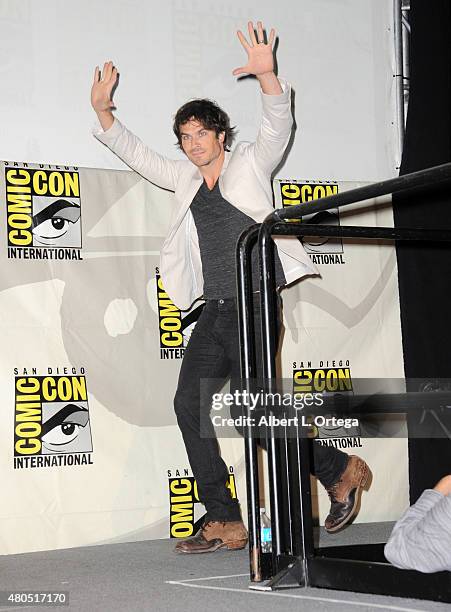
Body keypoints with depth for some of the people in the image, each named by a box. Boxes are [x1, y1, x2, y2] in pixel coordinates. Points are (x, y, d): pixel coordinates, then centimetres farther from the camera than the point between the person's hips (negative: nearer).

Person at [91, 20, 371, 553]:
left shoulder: (249, 164, 3)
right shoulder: (186, 179, 18)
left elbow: (278, 125, -13)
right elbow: (139, 157, 24)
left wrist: (267, 76, -30)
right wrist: (104, 112, 13)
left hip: (254, 305, -7)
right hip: (213, 311, 7)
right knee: (189, 404, -4)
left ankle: (340, 470, 14)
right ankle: (223, 521, 0)